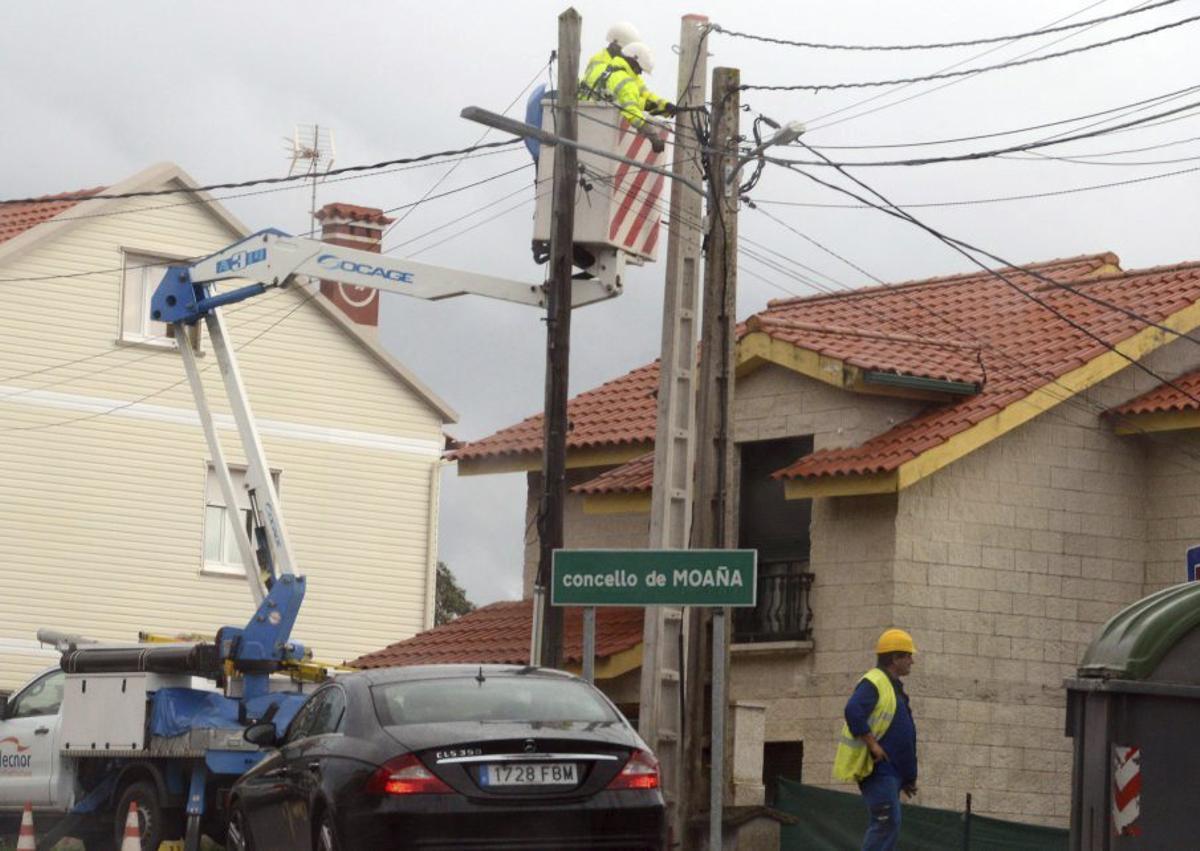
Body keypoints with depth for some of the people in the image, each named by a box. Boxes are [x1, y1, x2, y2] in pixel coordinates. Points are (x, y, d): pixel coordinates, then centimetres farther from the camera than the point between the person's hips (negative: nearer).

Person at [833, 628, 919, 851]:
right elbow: (853, 712, -28)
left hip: (891, 771, 10)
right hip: (877, 769, -10)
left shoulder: (893, 687, 22)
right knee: (887, 823, -16)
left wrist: (908, 778, 26)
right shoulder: (873, 683, -11)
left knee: (883, 825, 9)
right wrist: (872, 744, -24)